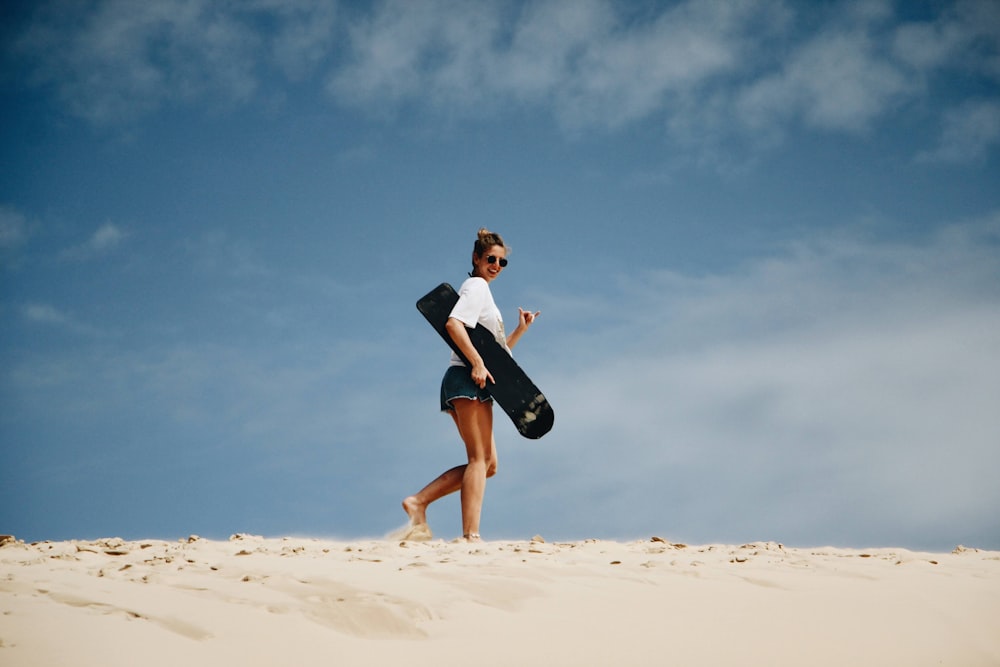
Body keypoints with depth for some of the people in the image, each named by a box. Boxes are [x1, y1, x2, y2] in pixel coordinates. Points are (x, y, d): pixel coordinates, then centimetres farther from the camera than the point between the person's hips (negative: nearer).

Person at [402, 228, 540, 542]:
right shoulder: (477, 285, -2)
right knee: (480, 459, -14)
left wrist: (520, 329, 18)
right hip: (467, 379, -10)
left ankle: (418, 502, 3)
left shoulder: (482, 290, 27)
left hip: (470, 385, 10)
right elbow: (453, 324, -22)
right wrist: (477, 363, -26)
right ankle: (471, 535, -20)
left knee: (487, 463, 8)